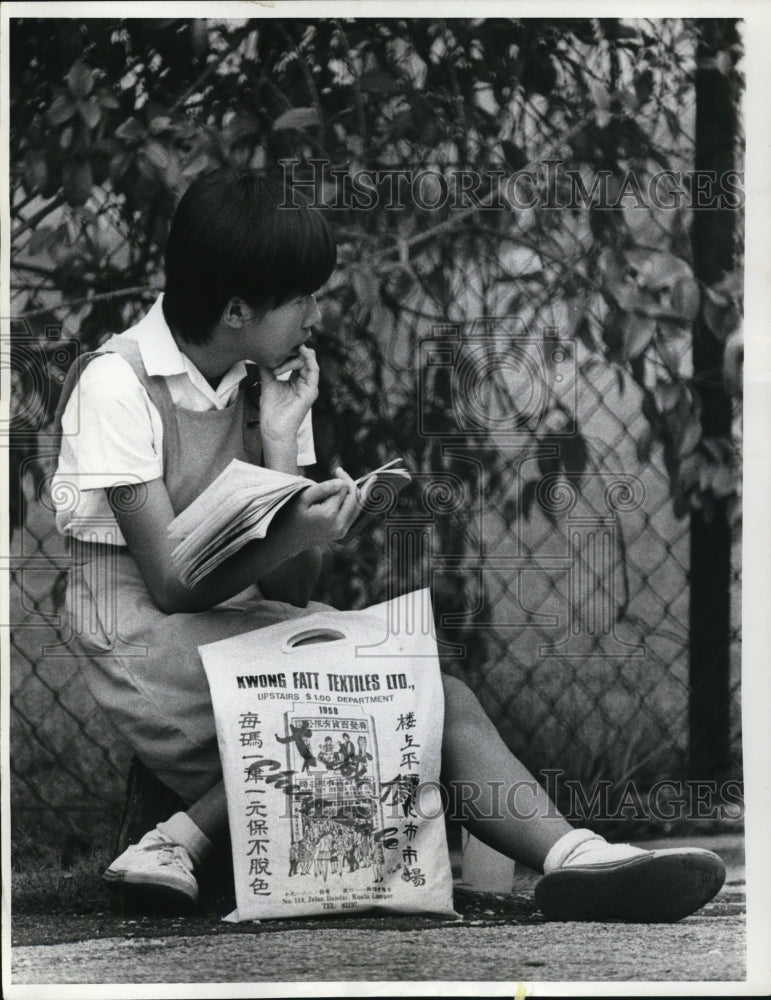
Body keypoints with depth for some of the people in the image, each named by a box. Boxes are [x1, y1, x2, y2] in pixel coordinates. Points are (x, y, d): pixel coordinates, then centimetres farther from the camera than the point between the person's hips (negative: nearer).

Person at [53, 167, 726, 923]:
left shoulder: (266, 383, 9)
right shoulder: (117, 384, -11)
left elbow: (289, 589, 2)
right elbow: (170, 585, -17)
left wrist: (280, 442, -8)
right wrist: (291, 538, -30)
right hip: (145, 633, -6)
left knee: (443, 700, -18)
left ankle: (571, 859, -38)